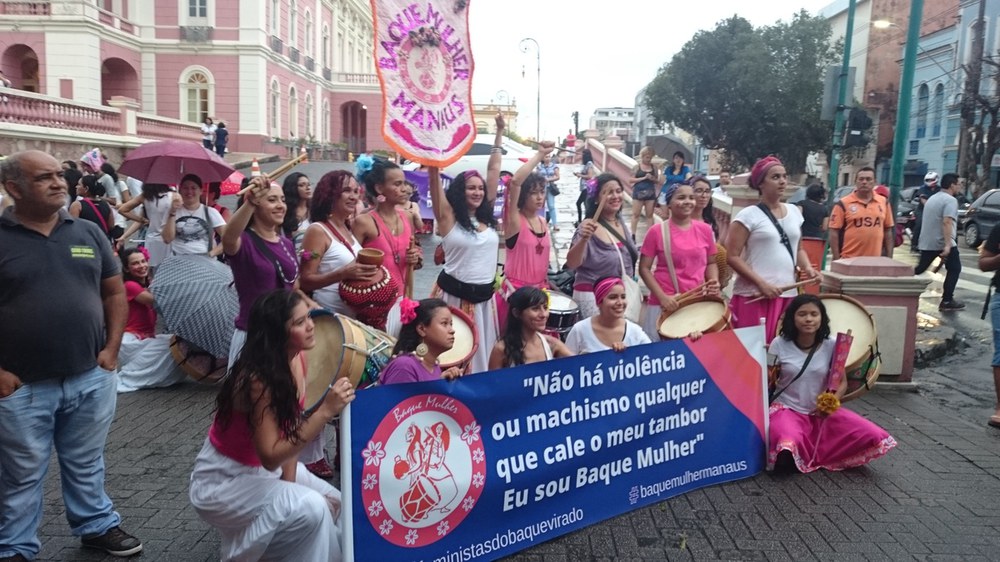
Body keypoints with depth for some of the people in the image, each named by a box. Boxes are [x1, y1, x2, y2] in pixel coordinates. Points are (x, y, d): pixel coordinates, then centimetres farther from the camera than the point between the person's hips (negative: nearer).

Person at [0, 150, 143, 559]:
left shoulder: (87, 232, 4)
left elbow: (115, 293, 9)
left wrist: (111, 349, 1)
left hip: (91, 378, 3)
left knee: (86, 466, 20)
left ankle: (97, 526, 37)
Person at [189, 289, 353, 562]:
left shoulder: (296, 359, -8)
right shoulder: (256, 380, -31)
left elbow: (290, 431, 0)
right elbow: (270, 457, -33)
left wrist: (289, 483, -8)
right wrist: (326, 411, -40)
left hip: (265, 469, 8)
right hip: (221, 482, -7)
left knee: (333, 503, 1)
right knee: (309, 508, -24)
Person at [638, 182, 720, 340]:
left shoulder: (705, 229, 3)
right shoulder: (657, 231, -6)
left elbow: (711, 262, 14)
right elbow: (644, 268, -4)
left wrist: (714, 281, -6)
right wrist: (662, 296, -13)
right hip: (665, 304, -3)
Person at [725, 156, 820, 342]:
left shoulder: (794, 211, 13)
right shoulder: (748, 215, -6)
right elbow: (732, 256, -10)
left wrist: (807, 267, 2)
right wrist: (761, 283, -17)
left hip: (788, 294, 6)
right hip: (754, 296, -6)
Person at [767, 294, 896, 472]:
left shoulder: (831, 345, -5)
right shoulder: (780, 344, -9)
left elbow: (842, 382, 2)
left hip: (820, 411, 3)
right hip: (786, 409, -3)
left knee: (874, 437, -16)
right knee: (788, 447, -37)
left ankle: (815, 452, 0)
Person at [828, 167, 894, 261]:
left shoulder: (883, 202, 8)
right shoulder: (843, 204, -4)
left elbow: (888, 231, 12)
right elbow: (834, 233, -5)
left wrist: (889, 257, 8)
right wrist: (837, 259, -10)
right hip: (849, 260, -3)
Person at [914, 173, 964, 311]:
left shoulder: (932, 198, 16)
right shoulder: (950, 200, -12)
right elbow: (947, 222, -25)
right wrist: (948, 245, -30)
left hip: (926, 242, 8)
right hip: (943, 243, -8)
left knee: (920, 268, 16)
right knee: (954, 269, 4)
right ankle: (947, 301, 4)